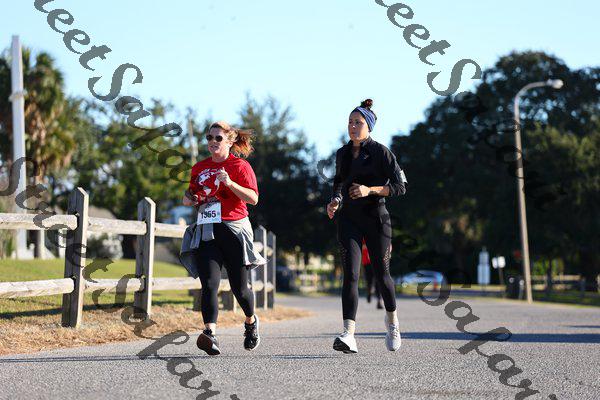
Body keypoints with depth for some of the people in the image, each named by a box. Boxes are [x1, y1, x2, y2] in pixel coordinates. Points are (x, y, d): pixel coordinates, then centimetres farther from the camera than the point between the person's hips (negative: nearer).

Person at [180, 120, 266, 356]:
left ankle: (251, 322, 35)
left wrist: (229, 183, -21)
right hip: (206, 232, 3)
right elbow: (190, 195, 30)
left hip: (233, 230, -3)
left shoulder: (240, 166, 1)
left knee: (239, 287, 5)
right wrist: (190, 199, 7)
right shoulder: (199, 168, 16)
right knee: (209, 284, -15)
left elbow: (253, 198, -10)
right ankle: (210, 335, -27)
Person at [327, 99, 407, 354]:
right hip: (348, 220, 3)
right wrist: (336, 199, 8)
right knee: (350, 274, -12)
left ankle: (392, 321, 37)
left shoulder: (380, 152, -5)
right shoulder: (342, 153, 11)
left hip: (376, 219, -3)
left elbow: (400, 186, -8)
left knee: (381, 274, 8)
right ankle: (349, 335, -22)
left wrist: (370, 190, -20)